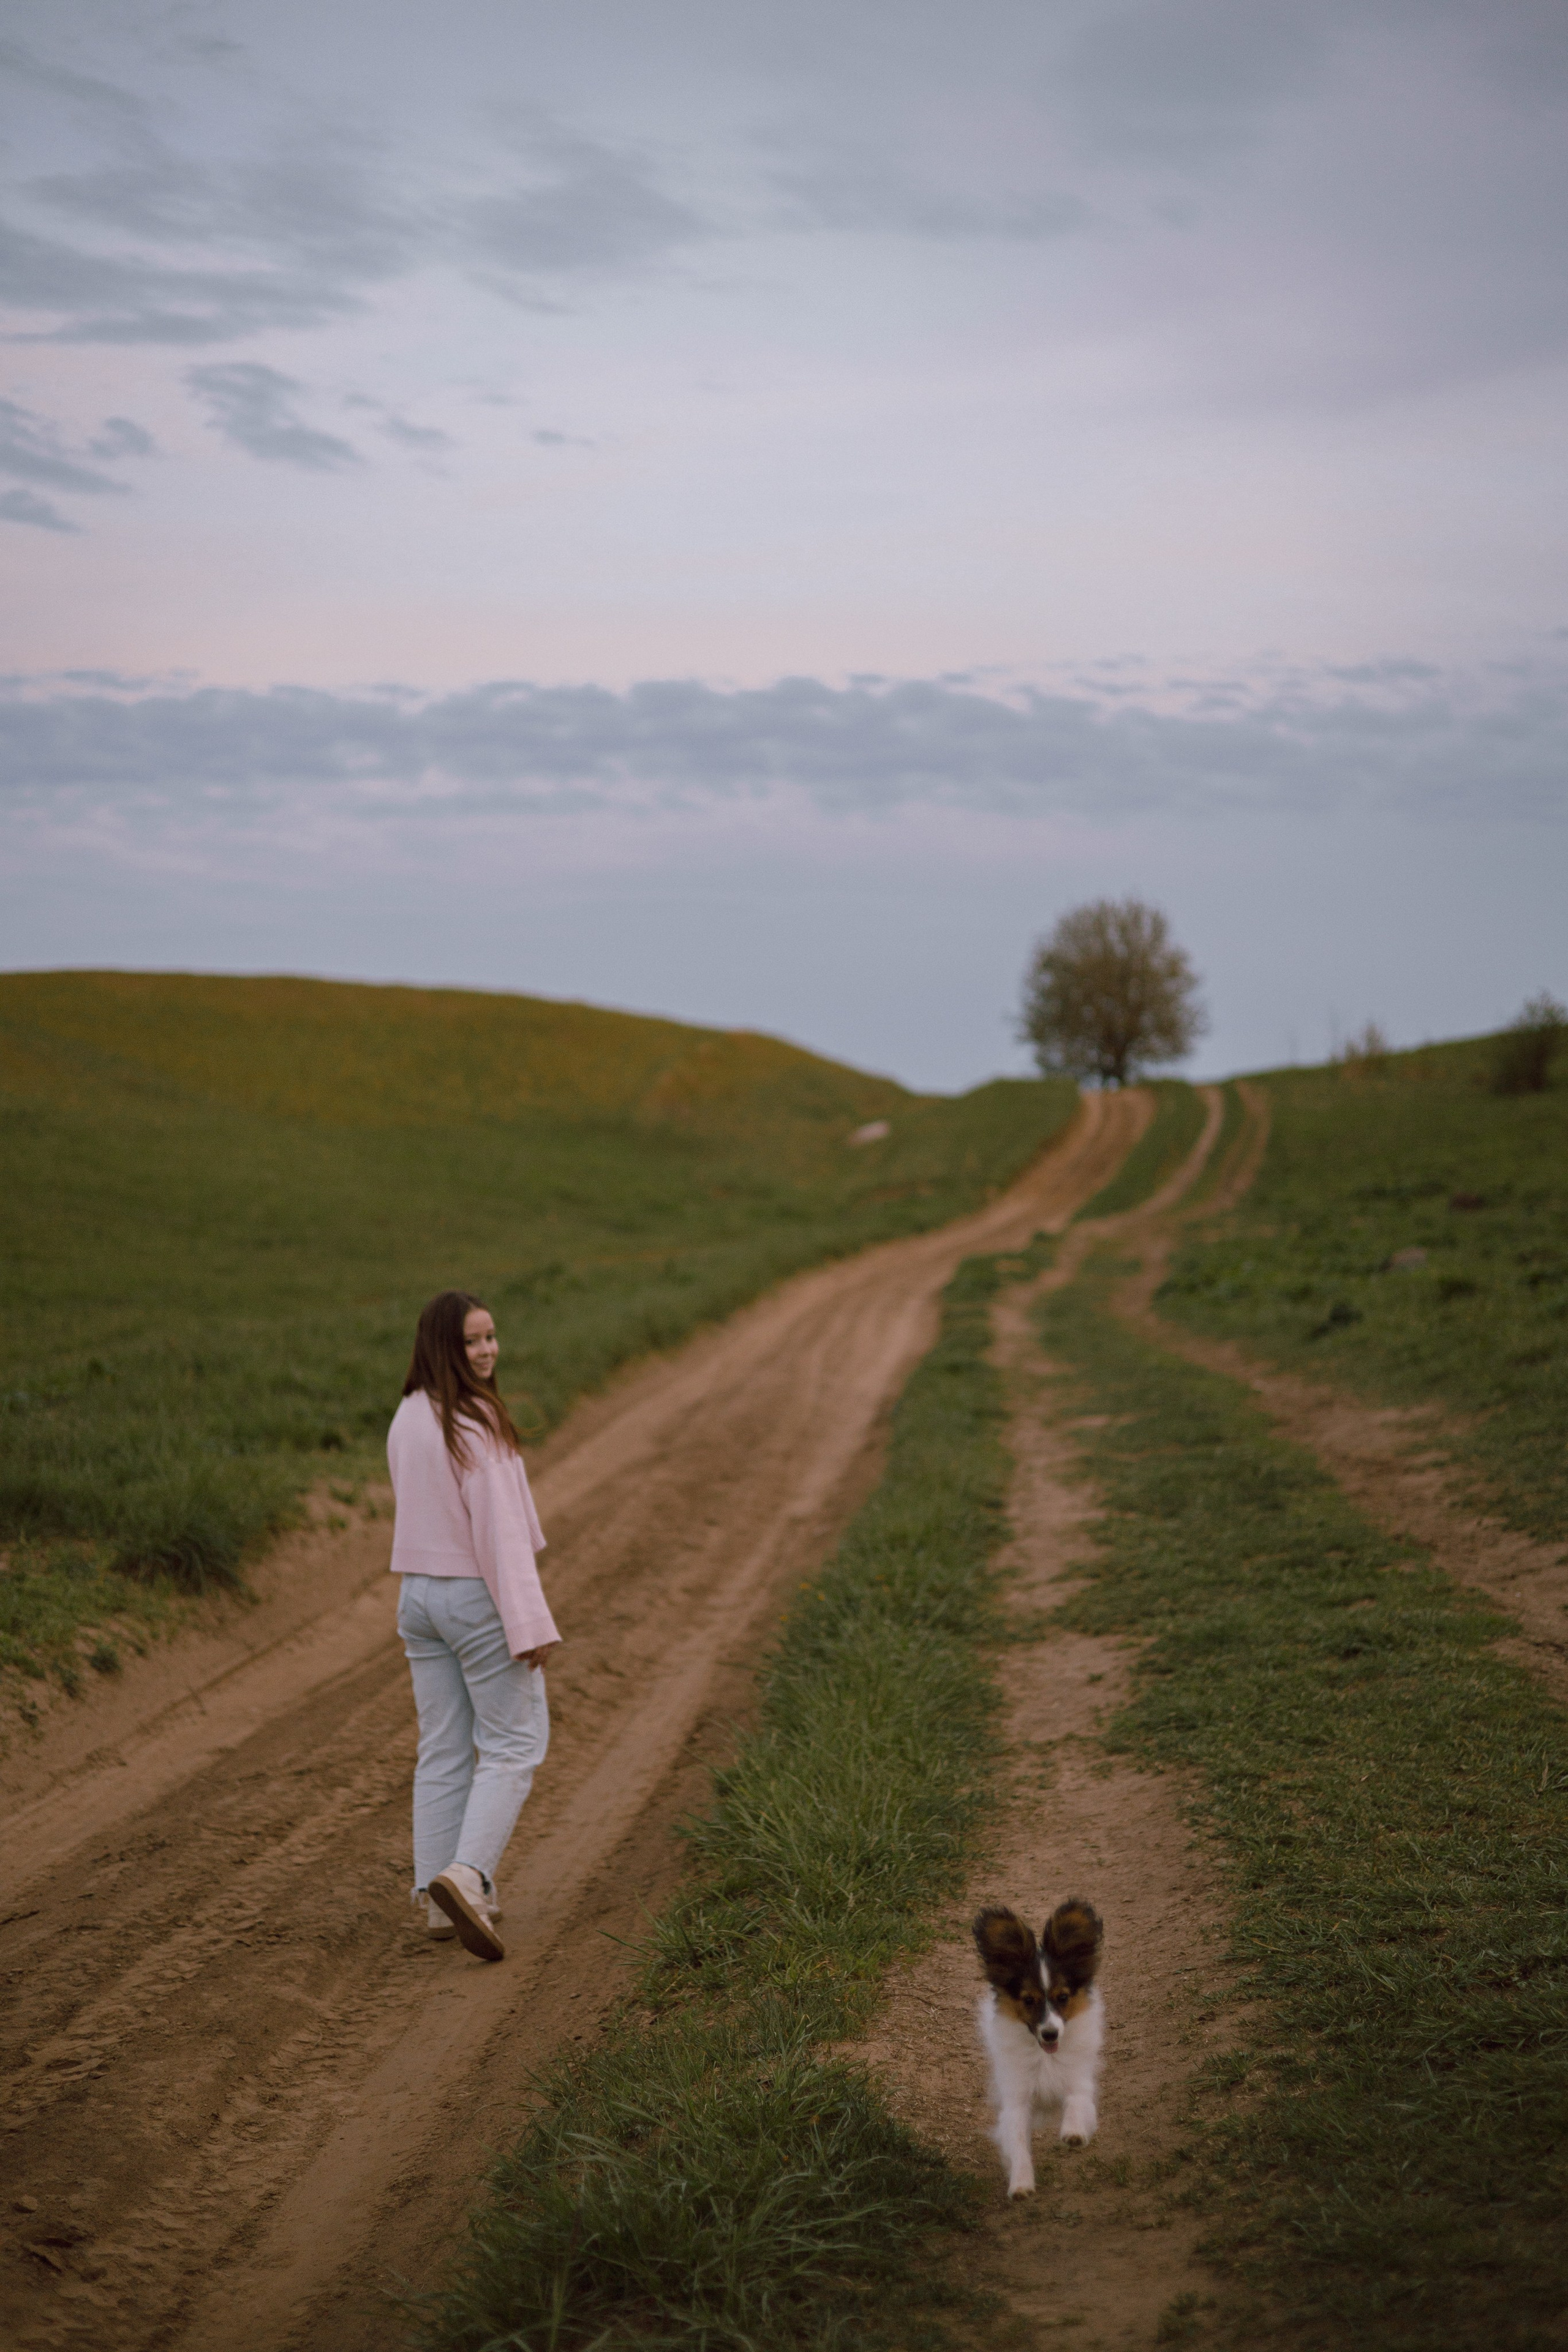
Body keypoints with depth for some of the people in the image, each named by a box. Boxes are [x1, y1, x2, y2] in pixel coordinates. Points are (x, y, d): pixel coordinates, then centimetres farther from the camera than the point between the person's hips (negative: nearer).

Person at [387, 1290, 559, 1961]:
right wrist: (529, 1621, -20)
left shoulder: (407, 1419, 6)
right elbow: (498, 1526, -21)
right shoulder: (476, 1422, -19)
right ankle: (465, 1875, -14)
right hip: (479, 1598, -8)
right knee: (513, 1743, 2)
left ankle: (441, 1899, 14)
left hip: (418, 1595, 8)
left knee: (443, 1749, 12)